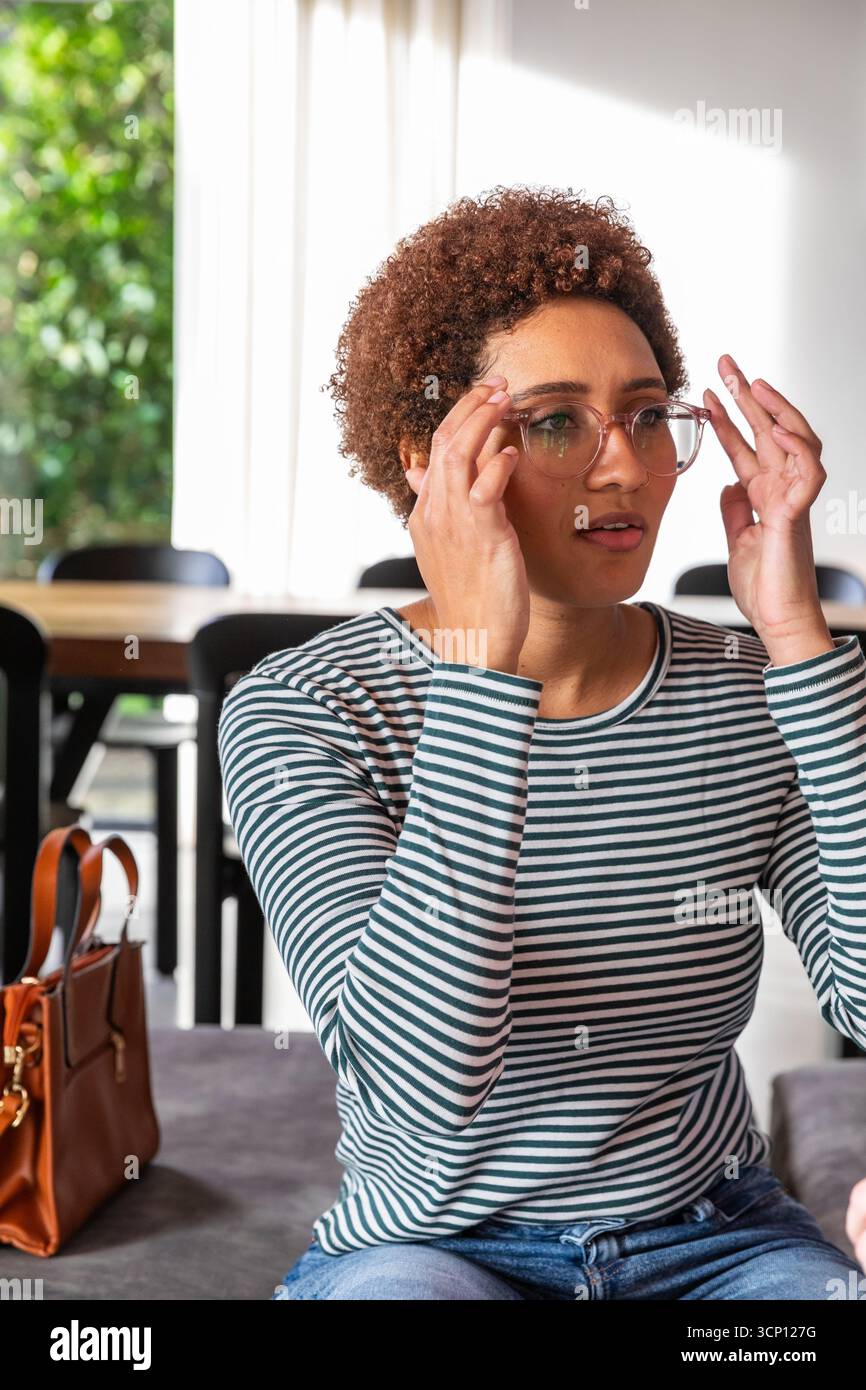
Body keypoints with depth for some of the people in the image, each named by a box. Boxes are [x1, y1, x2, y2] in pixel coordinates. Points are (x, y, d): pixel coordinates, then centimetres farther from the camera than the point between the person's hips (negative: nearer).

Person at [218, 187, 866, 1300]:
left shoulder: (757, 700, -5)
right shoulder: (295, 713, -15)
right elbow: (427, 1083, -29)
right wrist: (479, 658, -31)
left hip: (718, 1240, 3)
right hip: (428, 1244, -2)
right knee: (391, 1288, -33)